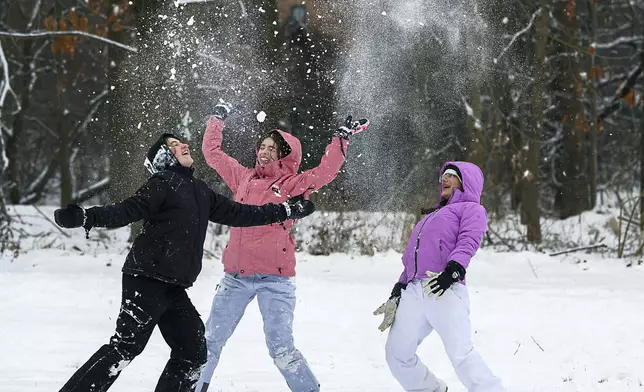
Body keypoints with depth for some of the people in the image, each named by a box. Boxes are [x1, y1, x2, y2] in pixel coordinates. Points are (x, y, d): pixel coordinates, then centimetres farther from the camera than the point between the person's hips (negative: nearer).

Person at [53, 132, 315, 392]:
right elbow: (127, 211, -14)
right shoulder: (163, 184, -4)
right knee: (126, 346, -18)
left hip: (174, 289, 9)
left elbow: (238, 214, 27)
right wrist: (86, 217, -31)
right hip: (147, 281, -9)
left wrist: (288, 211, 32)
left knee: (192, 353, 7)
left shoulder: (199, 191, 19)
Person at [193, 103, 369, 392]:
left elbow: (325, 173, -12)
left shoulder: (292, 185, 2)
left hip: (274, 279, -4)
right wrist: (217, 119, 29)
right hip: (236, 277, 4)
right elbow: (212, 153, 24)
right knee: (210, 341, 12)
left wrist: (341, 140, -19)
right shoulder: (244, 178, 14)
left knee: (281, 350, -10)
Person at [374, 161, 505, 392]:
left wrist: (453, 271, -26)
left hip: (445, 291, -8)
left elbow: (468, 242, -8)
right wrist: (396, 295, 24)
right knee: (397, 354, 0)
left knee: (460, 354, -21)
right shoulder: (431, 217, 35)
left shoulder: (472, 209, 12)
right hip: (413, 292, 8)